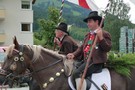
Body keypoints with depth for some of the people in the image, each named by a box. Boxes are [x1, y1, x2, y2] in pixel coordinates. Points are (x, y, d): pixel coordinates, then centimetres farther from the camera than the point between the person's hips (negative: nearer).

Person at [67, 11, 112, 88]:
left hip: (96, 62, -8)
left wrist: (101, 37, -26)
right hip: (85, 61, 8)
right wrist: (74, 54, 1)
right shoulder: (88, 35, 22)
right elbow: (82, 47, 19)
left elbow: (108, 48, -13)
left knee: (76, 74, -23)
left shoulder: (105, 34, -2)